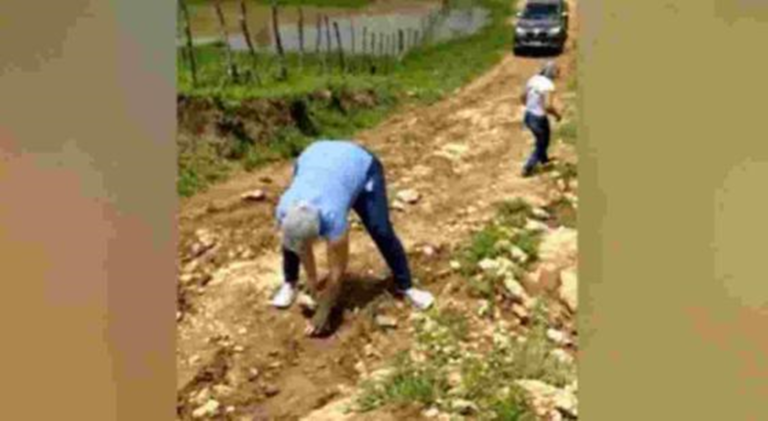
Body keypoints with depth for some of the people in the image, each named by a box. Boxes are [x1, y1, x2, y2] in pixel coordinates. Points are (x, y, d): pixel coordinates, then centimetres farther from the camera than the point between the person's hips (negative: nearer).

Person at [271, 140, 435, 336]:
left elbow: (337, 270, -28)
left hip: (359, 164, -4)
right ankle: (289, 283, 15)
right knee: (291, 238, -7)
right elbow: (302, 249, -8)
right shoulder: (284, 210, -29)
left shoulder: (333, 217, -40)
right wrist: (312, 279, 2)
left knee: (381, 231, -15)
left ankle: (405, 286, 2)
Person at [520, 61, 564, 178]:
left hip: (528, 116, 8)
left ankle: (544, 159, 55)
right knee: (542, 144, 16)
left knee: (541, 140, 33)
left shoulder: (533, 79, 0)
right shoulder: (548, 85, -23)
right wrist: (557, 114, -12)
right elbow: (548, 106, -31)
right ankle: (527, 169, 20)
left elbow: (522, 98, 8)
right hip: (539, 119, -8)